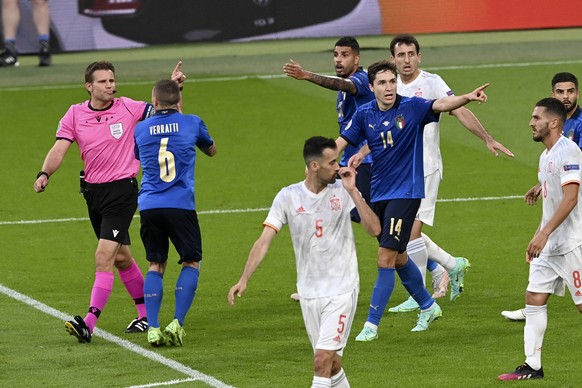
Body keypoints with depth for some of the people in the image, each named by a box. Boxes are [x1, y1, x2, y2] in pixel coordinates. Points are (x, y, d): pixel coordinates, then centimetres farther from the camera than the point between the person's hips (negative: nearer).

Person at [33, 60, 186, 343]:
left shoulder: (128, 108, -5)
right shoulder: (74, 115, 1)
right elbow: (59, 149, -6)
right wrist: (44, 174, -24)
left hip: (122, 190, -5)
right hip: (93, 191, 5)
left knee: (104, 256, -17)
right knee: (120, 257, 17)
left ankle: (89, 323, -23)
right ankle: (145, 315, 32)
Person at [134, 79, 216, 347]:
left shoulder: (141, 129, 8)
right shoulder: (191, 123, 5)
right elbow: (211, 150, 25)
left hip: (149, 205, 2)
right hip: (181, 205, -2)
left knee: (156, 265, 13)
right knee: (191, 263, 11)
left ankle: (152, 327, 0)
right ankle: (177, 323, -5)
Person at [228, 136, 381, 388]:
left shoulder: (343, 192, -5)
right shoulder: (288, 197, -2)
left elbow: (374, 229, -14)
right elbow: (264, 240, -6)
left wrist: (352, 191, -19)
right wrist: (244, 279, -16)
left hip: (342, 290, -2)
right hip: (308, 292, 2)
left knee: (322, 361, -12)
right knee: (331, 363, 10)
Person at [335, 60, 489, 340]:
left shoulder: (411, 107, -12)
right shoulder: (365, 114, 1)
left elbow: (442, 105, -27)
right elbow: (342, 142, 10)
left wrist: (468, 97, -46)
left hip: (405, 192, -6)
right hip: (378, 192, 6)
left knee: (387, 258, -11)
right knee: (398, 257, 17)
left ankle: (372, 325, -6)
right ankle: (428, 306, 37)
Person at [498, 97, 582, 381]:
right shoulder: (546, 155, 15)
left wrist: (543, 234, -28)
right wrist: (536, 239, 21)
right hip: (549, 245, 10)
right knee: (534, 298, 5)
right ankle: (532, 366, 7)